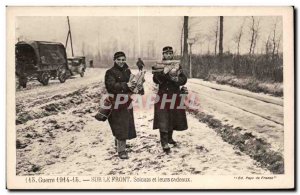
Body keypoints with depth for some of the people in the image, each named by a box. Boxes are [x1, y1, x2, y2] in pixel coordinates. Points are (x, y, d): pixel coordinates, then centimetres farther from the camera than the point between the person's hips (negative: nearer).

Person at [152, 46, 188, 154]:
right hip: (163, 96, -4)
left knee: (172, 119, 14)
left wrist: (177, 79, -20)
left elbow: (184, 79, 0)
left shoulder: (177, 66, 8)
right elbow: (156, 80, -12)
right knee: (163, 120, -8)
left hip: (175, 96, 4)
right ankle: (164, 144, -6)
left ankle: (169, 138, 33)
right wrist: (164, 72, -27)